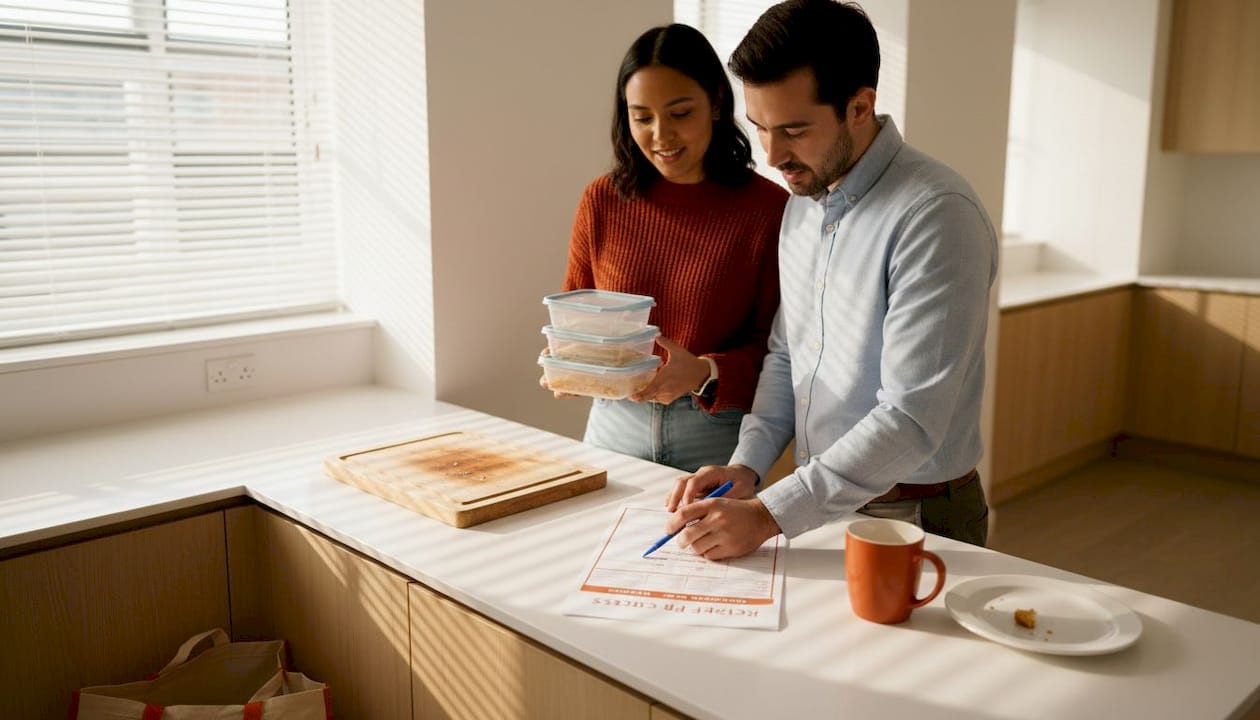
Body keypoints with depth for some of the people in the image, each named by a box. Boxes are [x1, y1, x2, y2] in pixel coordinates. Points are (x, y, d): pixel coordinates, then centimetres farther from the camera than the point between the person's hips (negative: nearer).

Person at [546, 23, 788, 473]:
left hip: (720, 436, -2)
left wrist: (705, 374, -27)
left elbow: (776, 348, -10)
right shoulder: (602, 200, -2)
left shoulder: (769, 209, -12)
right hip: (615, 426, 3)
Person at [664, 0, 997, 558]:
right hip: (816, 506, 7)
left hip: (913, 518, -6)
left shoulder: (936, 217, -22)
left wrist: (769, 514, -27)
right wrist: (747, 465, -2)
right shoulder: (801, 203, 4)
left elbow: (912, 419, -27)